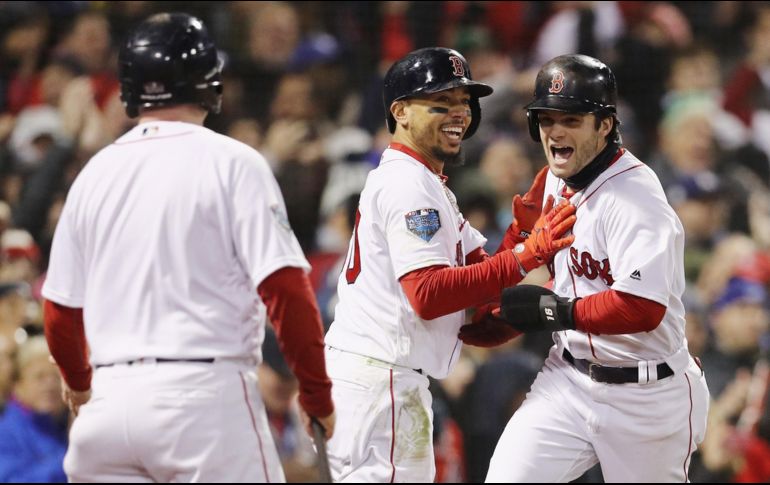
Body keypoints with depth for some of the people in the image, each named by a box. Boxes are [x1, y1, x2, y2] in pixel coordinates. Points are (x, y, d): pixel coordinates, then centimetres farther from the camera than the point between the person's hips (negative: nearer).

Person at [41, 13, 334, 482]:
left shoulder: (94, 173, 11)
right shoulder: (231, 162, -3)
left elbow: (60, 310, 15)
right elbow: (284, 286, -11)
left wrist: (79, 383, 34)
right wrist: (316, 391, -1)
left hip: (111, 396, 5)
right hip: (204, 390, -5)